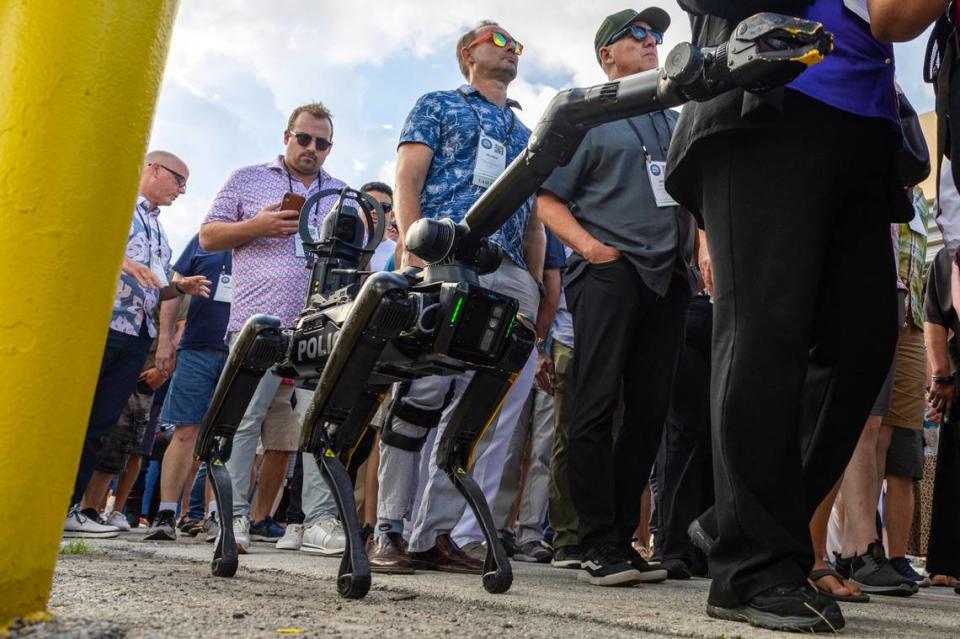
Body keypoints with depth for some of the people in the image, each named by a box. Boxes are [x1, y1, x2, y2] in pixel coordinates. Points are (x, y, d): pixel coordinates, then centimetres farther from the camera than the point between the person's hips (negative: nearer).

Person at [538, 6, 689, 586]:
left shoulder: (677, 123, 26)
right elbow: (549, 200, 3)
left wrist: (704, 244, 8)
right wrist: (589, 246, -12)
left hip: (668, 278, 5)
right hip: (610, 272, -5)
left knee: (650, 413, 3)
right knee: (597, 408, -9)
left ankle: (624, 537, 12)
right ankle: (601, 547, -5)